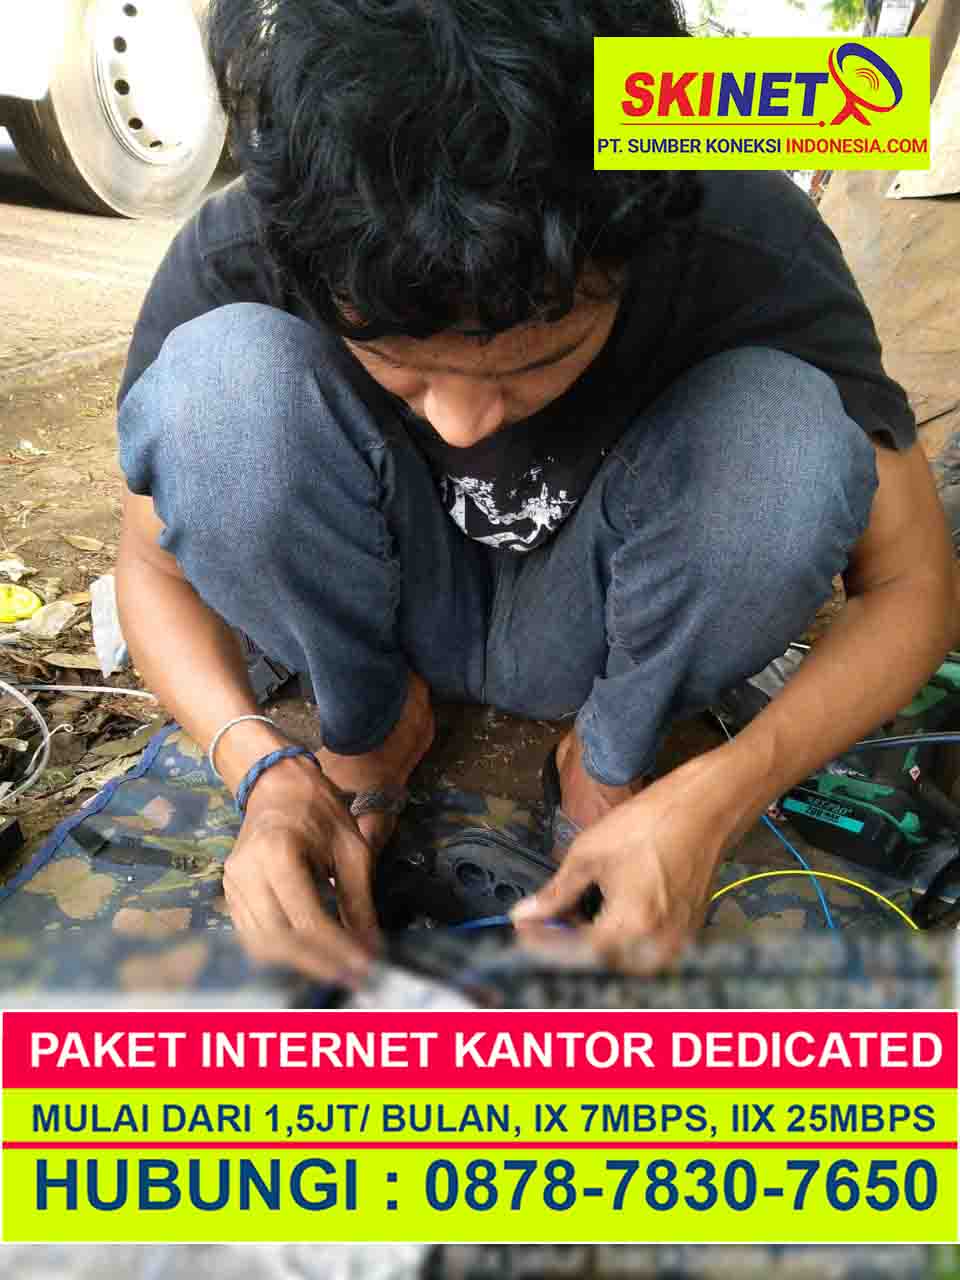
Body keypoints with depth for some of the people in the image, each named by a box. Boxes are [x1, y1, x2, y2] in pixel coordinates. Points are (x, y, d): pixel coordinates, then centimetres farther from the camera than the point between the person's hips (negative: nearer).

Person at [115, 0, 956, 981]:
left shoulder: (754, 256, -26)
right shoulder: (231, 262, -25)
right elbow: (155, 562, -11)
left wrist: (715, 798, -32)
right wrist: (264, 772, -29)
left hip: (593, 636, 0)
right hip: (385, 621, 1)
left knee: (789, 426, -30)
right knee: (215, 373, -28)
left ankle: (609, 759, -3)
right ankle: (373, 724, -2)